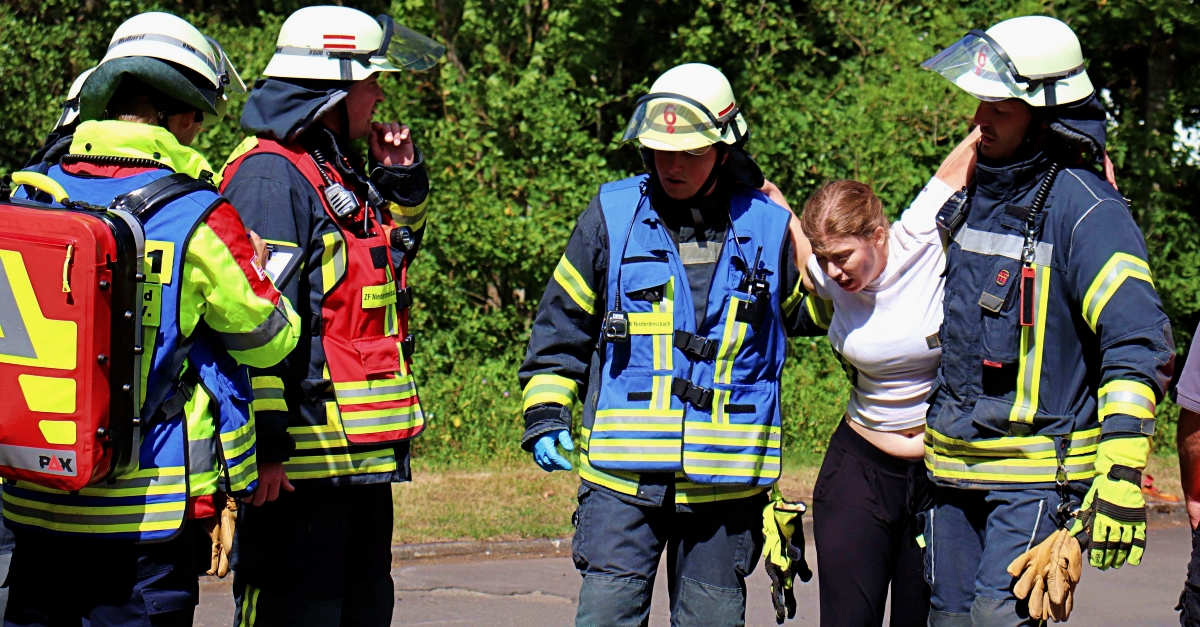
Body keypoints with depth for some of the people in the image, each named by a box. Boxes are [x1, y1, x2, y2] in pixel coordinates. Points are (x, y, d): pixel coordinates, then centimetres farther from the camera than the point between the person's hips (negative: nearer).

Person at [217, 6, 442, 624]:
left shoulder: (342, 173, 17)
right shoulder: (270, 175, -13)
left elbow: (388, 261, 35)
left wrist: (402, 184, 17)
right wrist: (264, 444, -24)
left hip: (362, 455, 10)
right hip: (302, 460, -10)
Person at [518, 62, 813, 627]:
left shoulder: (768, 226, 4)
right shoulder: (612, 216, 3)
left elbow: (813, 309, 26)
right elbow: (562, 322, 11)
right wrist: (546, 412, 5)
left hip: (726, 478, 1)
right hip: (624, 475, -1)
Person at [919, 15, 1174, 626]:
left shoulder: (1084, 208, -14)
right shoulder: (975, 197, 10)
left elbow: (1138, 346, -19)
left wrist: (1119, 483, -25)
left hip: (1038, 474, -8)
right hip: (955, 471, 8)